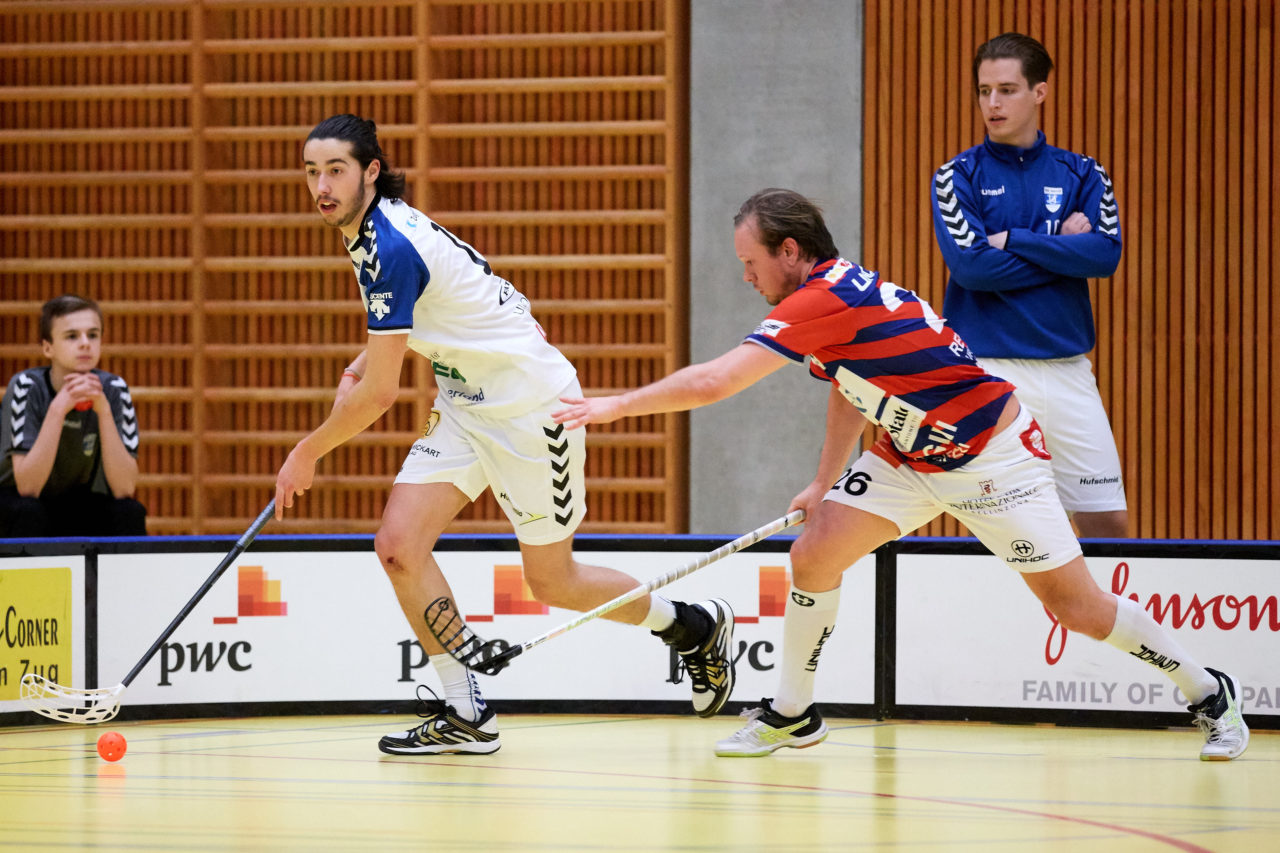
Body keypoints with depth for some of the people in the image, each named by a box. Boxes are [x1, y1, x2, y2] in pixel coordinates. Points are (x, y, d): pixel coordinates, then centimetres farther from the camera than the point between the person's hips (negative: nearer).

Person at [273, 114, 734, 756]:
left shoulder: (392, 248, -26)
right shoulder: (371, 228, 3)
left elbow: (378, 394, -25)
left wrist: (306, 455, -12)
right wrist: (363, 361, 7)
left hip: (530, 402, -9)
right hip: (465, 406, 9)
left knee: (553, 582, 4)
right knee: (399, 545, -8)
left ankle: (695, 628, 28)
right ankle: (464, 715, 0)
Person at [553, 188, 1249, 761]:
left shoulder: (826, 300, -29)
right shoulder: (831, 296, 0)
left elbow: (712, 382, -31)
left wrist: (614, 406, -22)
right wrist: (825, 483, 15)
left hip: (994, 455, -9)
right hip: (909, 455, 9)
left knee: (1078, 609, -6)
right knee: (813, 555, -6)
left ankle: (1210, 694, 13)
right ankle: (791, 714, 8)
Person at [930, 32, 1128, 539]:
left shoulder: (1081, 174, 10)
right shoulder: (959, 175, 3)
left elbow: (1106, 253, -6)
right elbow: (970, 264, -12)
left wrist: (1014, 240, -11)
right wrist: (1062, 248, -6)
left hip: (1066, 370, 3)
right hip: (985, 370, -3)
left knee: (1109, 524, 0)